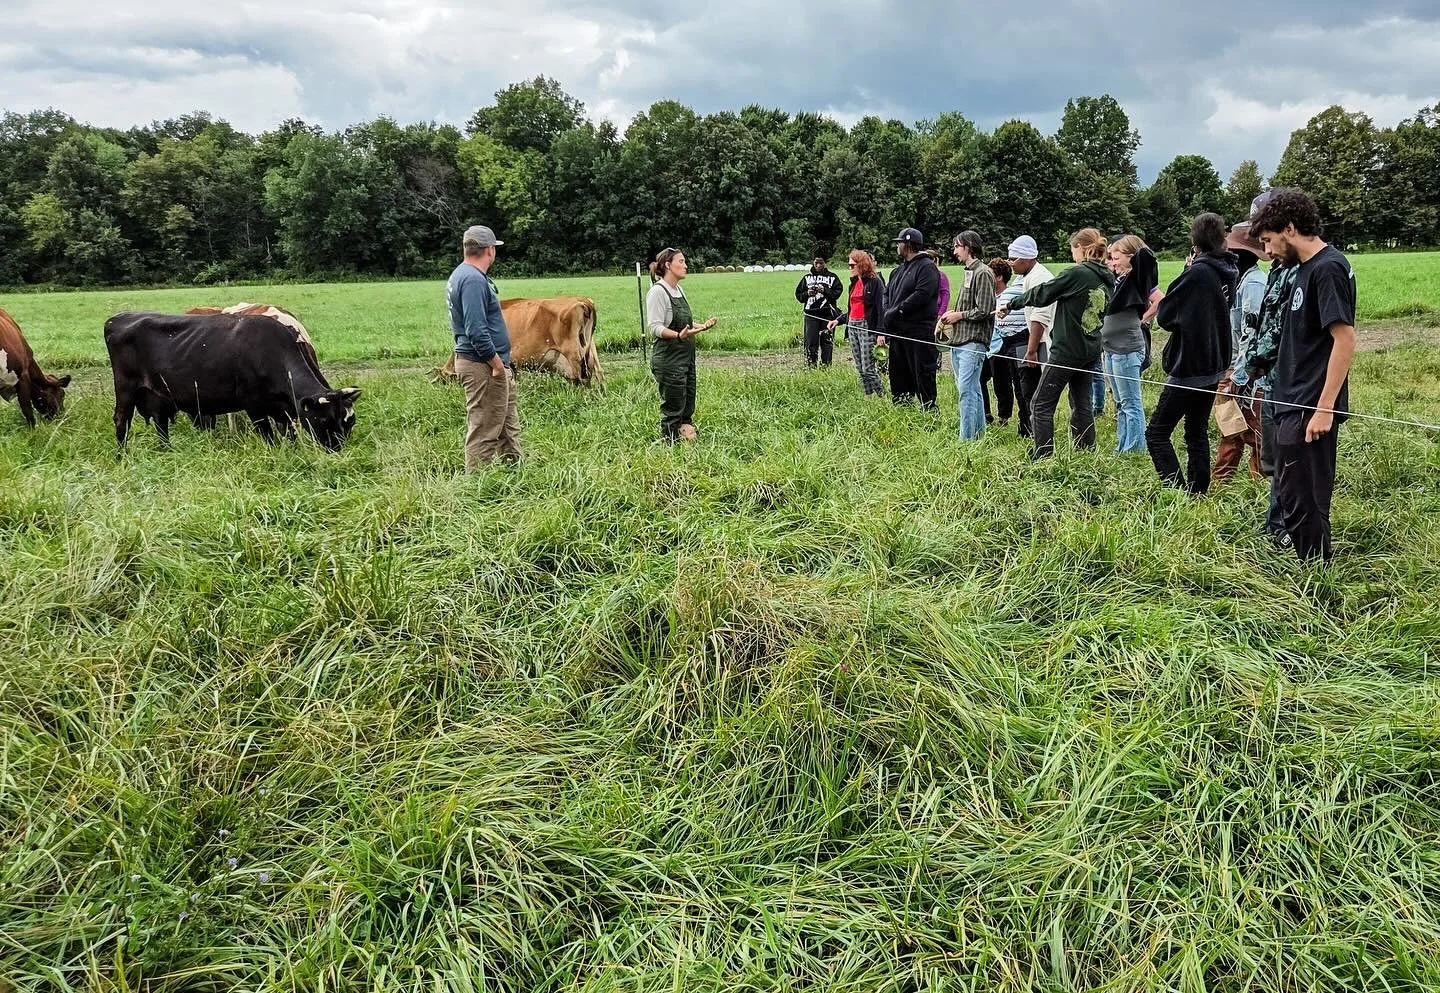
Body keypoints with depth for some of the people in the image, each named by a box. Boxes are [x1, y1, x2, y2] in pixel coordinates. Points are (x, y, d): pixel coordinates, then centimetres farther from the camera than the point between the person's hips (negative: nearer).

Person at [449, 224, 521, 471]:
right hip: (484, 366, -11)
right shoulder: (473, 280, -18)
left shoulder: (462, 275, 15)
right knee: (484, 431, -3)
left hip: (488, 365, 11)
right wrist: (497, 364, -19)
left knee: (509, 426, 18)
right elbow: (476, 330, -25)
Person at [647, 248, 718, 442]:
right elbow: (655, 327, -19)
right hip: (668, 359, -9)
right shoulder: (658, 291, -13)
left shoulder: (679, 290, 14)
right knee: (672, 408, -3)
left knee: (688, 407, 13)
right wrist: (679, 335, -32)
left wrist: (701, 326, 7)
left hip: (687, 357, 9)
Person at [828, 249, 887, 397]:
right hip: (852, 326, 8)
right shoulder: (854, 282, 17)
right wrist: (838, 320, 9)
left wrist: (881, 332, -19)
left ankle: (883, 396, 0)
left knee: (868, 369, -10)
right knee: (860, 368, 8)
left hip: (867, 327, -8)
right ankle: (868, 396, 14)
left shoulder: (875, 282, -8)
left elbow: (881, 308, -13)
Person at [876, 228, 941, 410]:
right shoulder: (897, 270, 20)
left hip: (920, 333, -8)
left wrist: (895, 311, -14)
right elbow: (886, 297, 16)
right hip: (896, 332, 8)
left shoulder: (927, 267, -5)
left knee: (923, 377, -6)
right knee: (898, 379, 11)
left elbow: (922, 295, -19)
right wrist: (882, 331, 3)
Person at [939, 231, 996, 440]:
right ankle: (978, 433, 21)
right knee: (972, 389, 14)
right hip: (959, 340, 10)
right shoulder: (969, 272, 19)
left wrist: (959, 315, -7)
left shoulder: (983, 273, -10)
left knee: (966, 389, -13)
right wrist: (953, 314, 8)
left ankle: (967, 438, -12)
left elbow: (984, 311, -17)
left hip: (973, 342, -10)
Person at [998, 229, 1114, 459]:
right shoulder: (1108, 279, 9)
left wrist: (1009, 305, 3)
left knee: (1041, 404, -4)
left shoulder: (1077, 274, -15)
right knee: (1081, 403, 17)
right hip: (1091, 350, 8)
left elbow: (1041, 294, -9)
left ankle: (1043, 457, -8)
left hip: (1067, 350, -8)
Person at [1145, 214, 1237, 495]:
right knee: (1197, 431, 16)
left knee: (1157, 433, -5)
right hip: (1214, 366, 9)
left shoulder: (1197, 273, -18)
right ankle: (1197, 491, 19)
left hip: (1189, 368, -9)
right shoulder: (1227, 272, 6)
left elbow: (1166, 316, -12)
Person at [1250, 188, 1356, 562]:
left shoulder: (1328, 268, -15)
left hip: (1309, 410, -9)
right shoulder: (1306, 268, 12)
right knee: (1295, 502, 17)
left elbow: (1345, 340, -20)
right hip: (1292, 405, 9)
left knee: (1304, 505, -1)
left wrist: (1325, 408, -22)